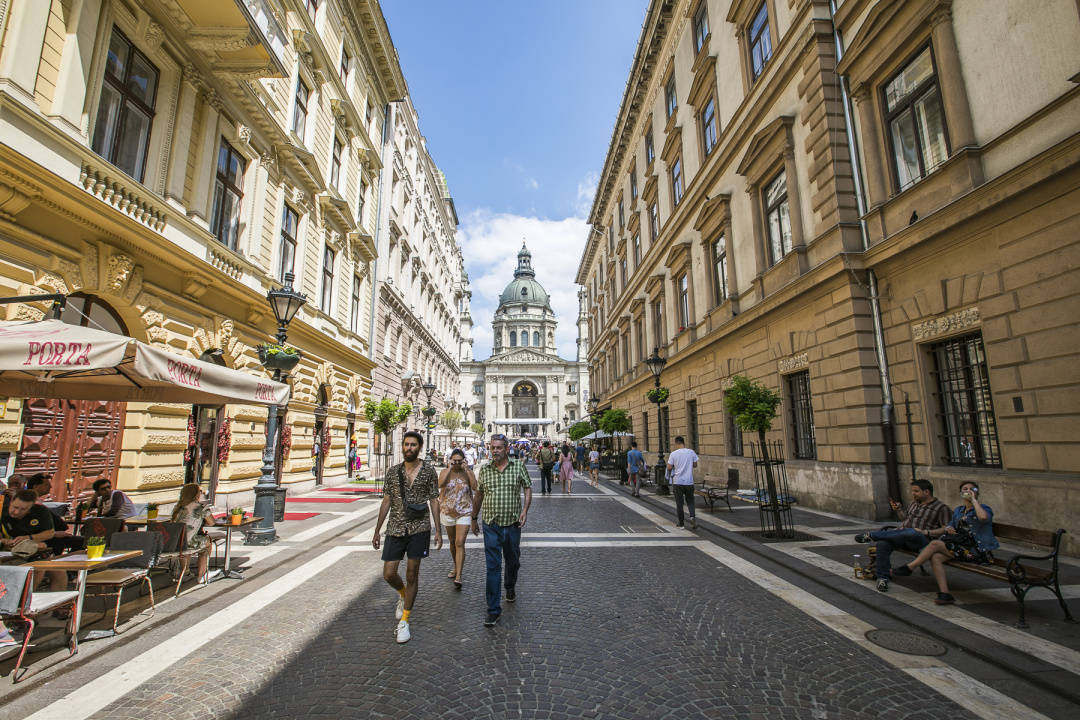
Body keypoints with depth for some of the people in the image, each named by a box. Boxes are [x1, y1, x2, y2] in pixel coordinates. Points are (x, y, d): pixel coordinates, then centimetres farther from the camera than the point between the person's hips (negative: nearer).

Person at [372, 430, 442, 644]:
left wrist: (438, 530, -2)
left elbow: (434, 501, 1)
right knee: (389, 574, 3)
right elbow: (386, 502, 8)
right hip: (395, 529, 2)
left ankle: (404, 622, 20)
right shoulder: (393, 472, 4)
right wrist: (376, 531, 8)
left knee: (412, 575, 4)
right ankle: (403, 594, 38)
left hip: (419, 529, -2)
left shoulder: (429, 471, -1)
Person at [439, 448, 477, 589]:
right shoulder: (445, 472, 0)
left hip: (464, 513, -3)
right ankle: (456, 567, 39)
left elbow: (475, 487, -18)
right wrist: (450, 468, -21)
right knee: (452, 542, 17)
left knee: (460, 543, -12)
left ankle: (458, 577, -10)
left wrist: (467, 469, -20)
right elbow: (440, 484, -20)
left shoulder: (468, 472, -2)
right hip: (448, 512, 3)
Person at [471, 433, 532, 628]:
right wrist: (474, 519, 15)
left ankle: (510, 586, 49)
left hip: (513, 524, 1)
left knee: (513, 561, 19)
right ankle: (493, 610, 6)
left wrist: (525, 510, -11)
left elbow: (528, 488, 3)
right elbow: (479, 495, 10)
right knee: (493, 567, -3)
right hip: (491, 526, 0)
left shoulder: (518, 466, -4)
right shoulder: (484, 469, 0)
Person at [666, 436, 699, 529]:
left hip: (677, 482, -2)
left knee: (679, 503, 8)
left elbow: (669, 467, -6)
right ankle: (692, 516, -7)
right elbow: (695, 465, 8)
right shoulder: (691, 452, -2)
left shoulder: (673, 454, -9)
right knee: (690, 501, 16)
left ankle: (680, 523, 14)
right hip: (689, 481, 2)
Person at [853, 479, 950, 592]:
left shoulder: (940, 507, 5)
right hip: (902, 537, 6)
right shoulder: (914, 503, 24)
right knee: (883, 543, -27)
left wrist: (927, 532, -16)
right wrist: (898, 510, 17)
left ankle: (871, 535, -30)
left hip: (922, 540, -5)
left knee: (911, 532, -43)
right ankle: (882, 578, -19)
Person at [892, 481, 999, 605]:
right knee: (935, 557, -21)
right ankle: (945, 594, -24)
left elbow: (983, 517, -30)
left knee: (935, 544, -20)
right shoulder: (958, 510, 19)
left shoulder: (984, 508, -3)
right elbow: (948, 527, 28)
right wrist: (928, 533, 18)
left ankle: (909, 567, -9)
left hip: (978, 551, -6)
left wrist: (974, 500, -15)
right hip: (963, 546, 6)